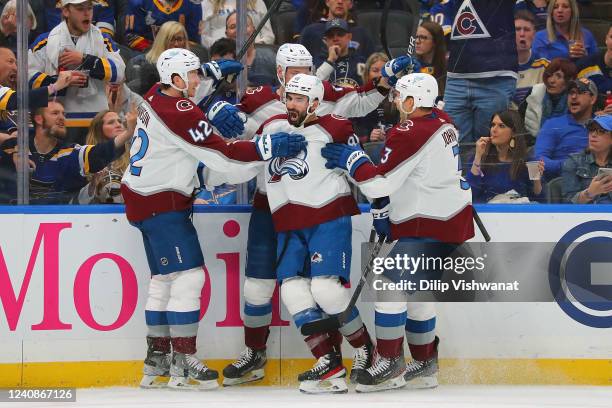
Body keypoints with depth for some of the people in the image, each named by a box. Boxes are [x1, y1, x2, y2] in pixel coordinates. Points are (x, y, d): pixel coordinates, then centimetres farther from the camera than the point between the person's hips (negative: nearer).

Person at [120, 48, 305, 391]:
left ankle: (157, 361, 20)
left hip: (143, 199, 10)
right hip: (162, 204, -10)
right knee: (188, 276, -10)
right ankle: (183, 365, -11)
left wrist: (214, 116, 6)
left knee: (164, 279, 15)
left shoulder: (157, 98, 6)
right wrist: (269, 146, -23)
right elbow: (222, 156, -24)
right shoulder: (178, 114, -22)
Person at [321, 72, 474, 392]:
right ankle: (424, 365, 25)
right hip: (452, 218, 10)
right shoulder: (441, 121, 11)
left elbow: (379, 183, -21)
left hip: (431, 227, -10)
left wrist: (351, 159, -5)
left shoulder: (410, 134, -20)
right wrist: (385, 211, 20)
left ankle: (390, 365, -7)